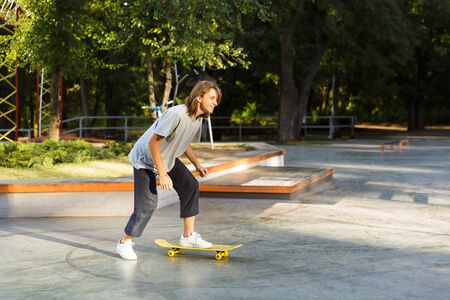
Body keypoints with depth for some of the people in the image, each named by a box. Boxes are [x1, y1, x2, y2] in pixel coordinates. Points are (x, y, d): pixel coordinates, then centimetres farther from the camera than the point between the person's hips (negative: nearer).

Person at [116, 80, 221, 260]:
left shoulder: (198, 119, -4)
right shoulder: (176, 114, -32)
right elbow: (153, 143, -30)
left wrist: (197, 164, 2)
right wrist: (162, 174, -28)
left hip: (168, 158, 8)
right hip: (145, 159, -8)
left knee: (190, 186, -1)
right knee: (147, 204, -12)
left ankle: (188, 236, 9)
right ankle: (124, 243, 7)